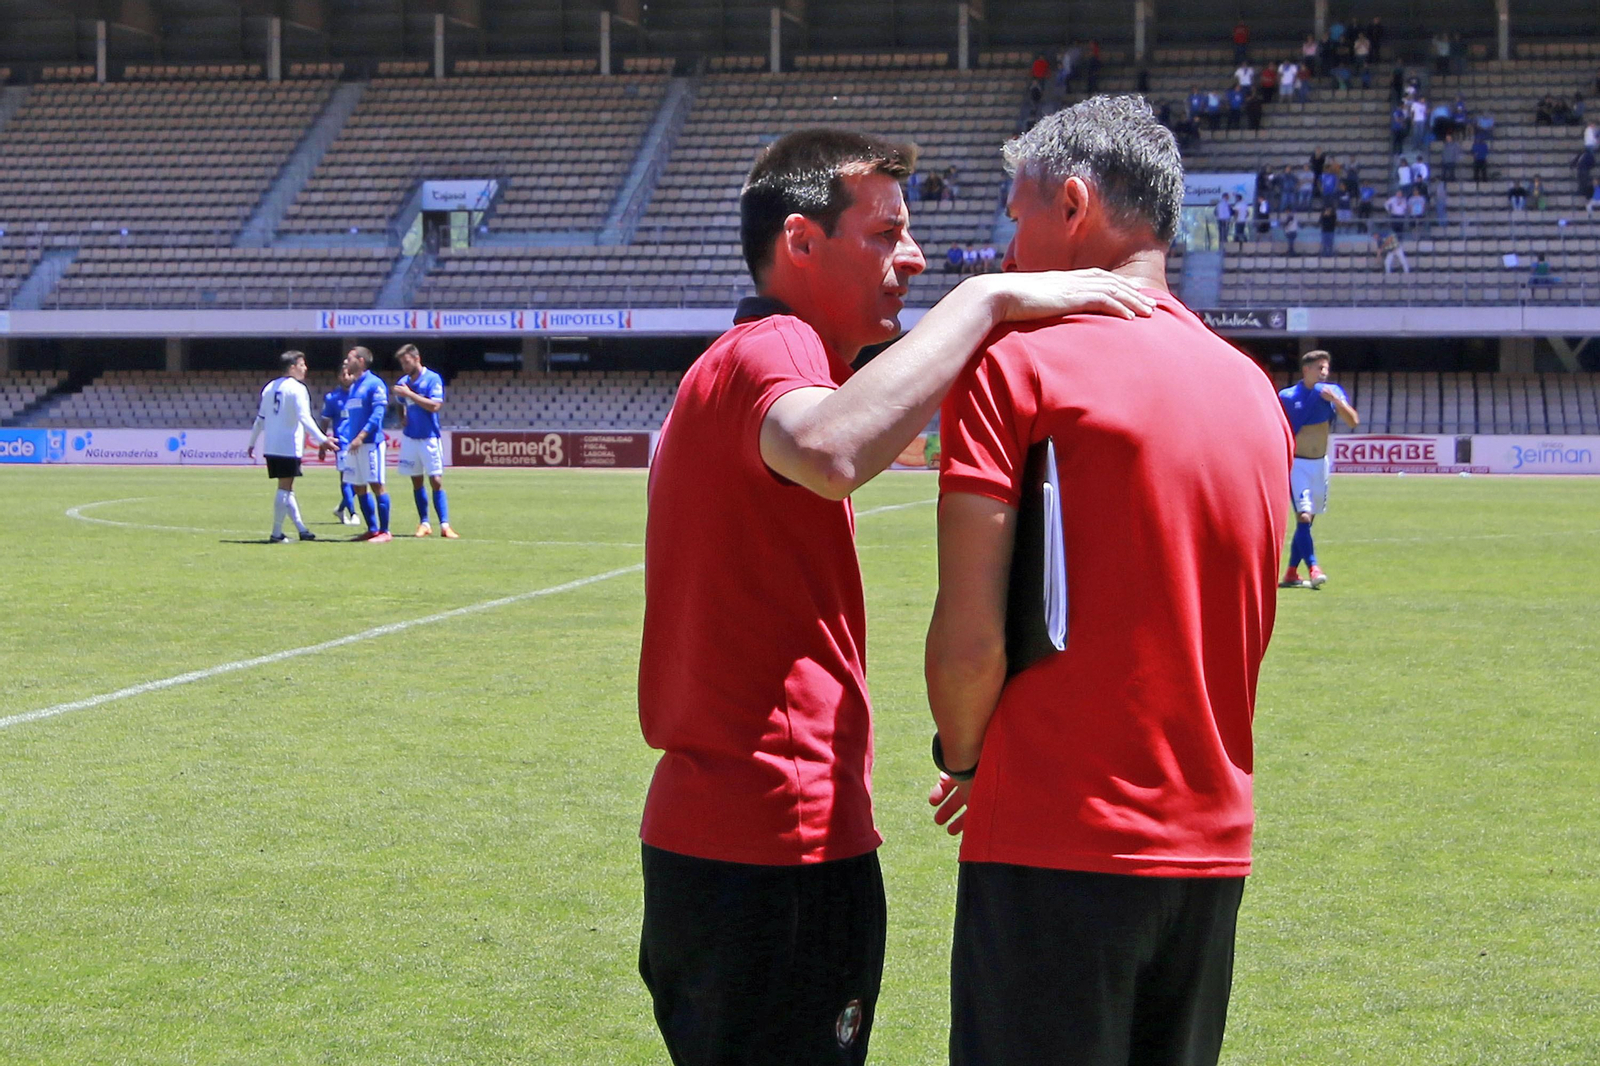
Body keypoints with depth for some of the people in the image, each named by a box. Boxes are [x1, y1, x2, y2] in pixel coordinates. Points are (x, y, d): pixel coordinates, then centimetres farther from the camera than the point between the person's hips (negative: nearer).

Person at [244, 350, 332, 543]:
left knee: (286, 488, 13)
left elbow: (260, 418, 17)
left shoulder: (269, 387, 13)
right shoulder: (297, 388, -9)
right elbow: (304, 418, -17)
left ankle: (301, 529, 17)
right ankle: (276, 533, -4)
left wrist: (252, 443, 24)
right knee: (284, 488, -4)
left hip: (270, 447, 8)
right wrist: (323, 439, -17)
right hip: (289, 447, -8)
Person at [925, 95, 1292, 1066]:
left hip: (1057, 848, -6)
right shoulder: (1253, 388, 9)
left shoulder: (1017, 362, -10)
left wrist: (964, 758, 4)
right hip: (1213, 844, 6)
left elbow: (969, 638, -14)